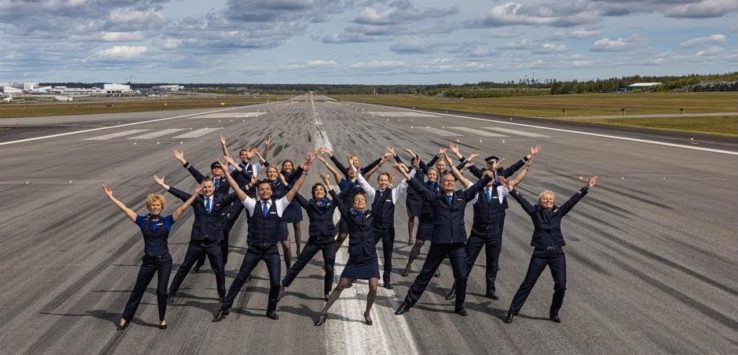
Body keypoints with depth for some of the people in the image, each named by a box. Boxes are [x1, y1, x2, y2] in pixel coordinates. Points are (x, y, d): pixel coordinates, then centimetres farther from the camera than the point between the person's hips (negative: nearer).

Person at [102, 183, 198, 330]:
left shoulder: (167, 221, -3)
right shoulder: (143, 221, 1)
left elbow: (182, 208, -11)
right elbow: (125, 209, -2)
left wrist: (195, 194, -20)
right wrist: (111, 197, -6)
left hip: (164, 261, -2)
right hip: (148, 261, 2)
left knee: (161, 291, -4)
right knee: (138, 290, 9)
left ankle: (162, 319, 17)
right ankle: (125, 318, 22)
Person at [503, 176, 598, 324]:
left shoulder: (558, 212, 6)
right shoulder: (535, 212, -1)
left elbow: (572, 201, 4)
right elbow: (522, 201, -10)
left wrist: (586, 188, 1)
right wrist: (511, 189, -19)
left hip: (557, 254, 3)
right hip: (540, 254, -2)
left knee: (561, 286, -1)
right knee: (527, 284, 1)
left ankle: (554, 313, 20)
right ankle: (512, 312, 9)